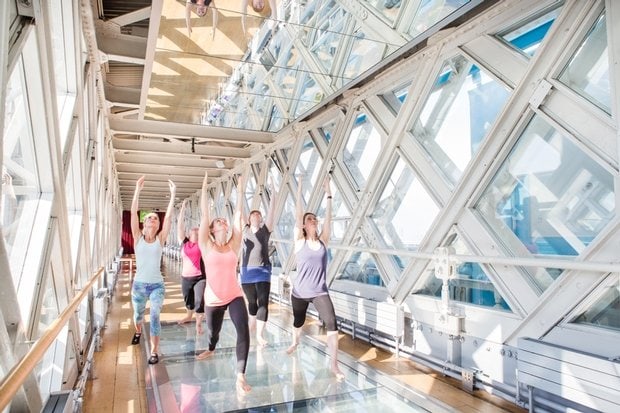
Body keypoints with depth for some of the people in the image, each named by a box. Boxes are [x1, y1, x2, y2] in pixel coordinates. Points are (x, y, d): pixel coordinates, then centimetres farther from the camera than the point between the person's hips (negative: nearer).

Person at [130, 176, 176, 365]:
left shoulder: (160, 239, -3)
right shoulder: (138, 238, -2)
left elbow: (169, 216, -11)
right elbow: (133, 213, -11)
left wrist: (172, 194, -16)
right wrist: (137, 189, -18)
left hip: (157, 285, -1)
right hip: (139, 284, 2)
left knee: (155, 316, -16)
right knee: (138, 314, 21)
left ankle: (154, 351, -6)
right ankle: (138, 332, 54)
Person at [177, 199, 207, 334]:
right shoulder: (184, 243, 5)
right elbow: (180, 226, 1)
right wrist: (183, 208, -1)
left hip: (201, 277, -3)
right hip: (186, 277, 3)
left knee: (200, 301, -13)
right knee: (188, 300, 20)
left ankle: (198, 323, 5)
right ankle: (189, 316, 48)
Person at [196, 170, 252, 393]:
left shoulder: (233, 244, 1)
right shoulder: (206, 245, -3)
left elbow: (238, 215, 0)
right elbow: (204, 215, -8)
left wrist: (240, 190, 0)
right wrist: (204, 186, -8)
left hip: (235, 296, 0)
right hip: (213, 299, 0)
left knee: (243, 330, -20)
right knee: (213, 331, 21)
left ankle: (240, 376, -13)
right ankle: (211, 349, 57)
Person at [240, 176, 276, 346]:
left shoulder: (265, 229, 2)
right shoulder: (244, 230, 7)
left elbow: (271, 210, -6)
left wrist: (273, 192, -13)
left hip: (263, 271, -2)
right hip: (246, 272, 2)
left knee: (263, 302, -10)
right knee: (251, 301, 16)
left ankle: (260, 334, -10)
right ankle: (252, 324, 39)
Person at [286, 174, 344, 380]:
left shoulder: (323, 240, -1)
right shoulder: (299, 241, -6)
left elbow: (328, 217, -7)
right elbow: (298, 215, -14)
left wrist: (328, 194, -10)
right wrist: (299, 191, -15)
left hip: (320, 292, 1)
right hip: (300, 292, 0)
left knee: (331, 323, -16)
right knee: (298, 321, 21)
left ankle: (334, 365, -7)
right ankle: (295, 342, 55)